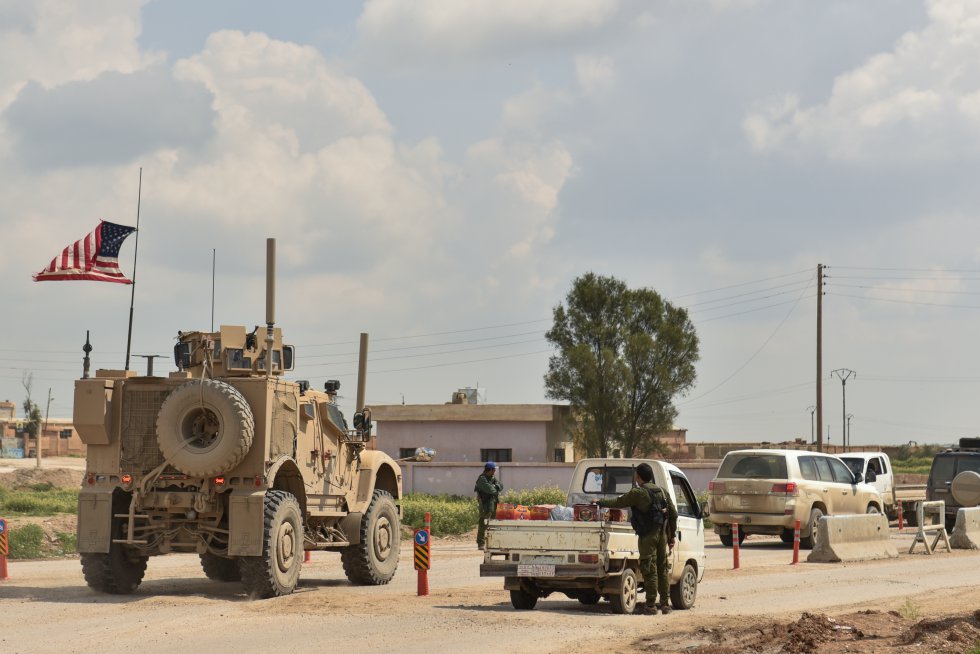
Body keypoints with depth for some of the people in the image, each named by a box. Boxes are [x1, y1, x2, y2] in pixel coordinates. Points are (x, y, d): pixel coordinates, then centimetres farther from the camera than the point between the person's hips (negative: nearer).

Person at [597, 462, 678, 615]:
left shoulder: (638, 492, -10)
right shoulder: (661, 491, 12)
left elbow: (618, 503, -5)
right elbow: (673, 514, 14)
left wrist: (600, 502, 9)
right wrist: (671, 536, 20)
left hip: (648, 535, -7)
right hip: (662, 534, 7)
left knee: (649, 570, -4)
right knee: (662, 569, 13)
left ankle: (651, 606, -4)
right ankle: (665, 604, 17)